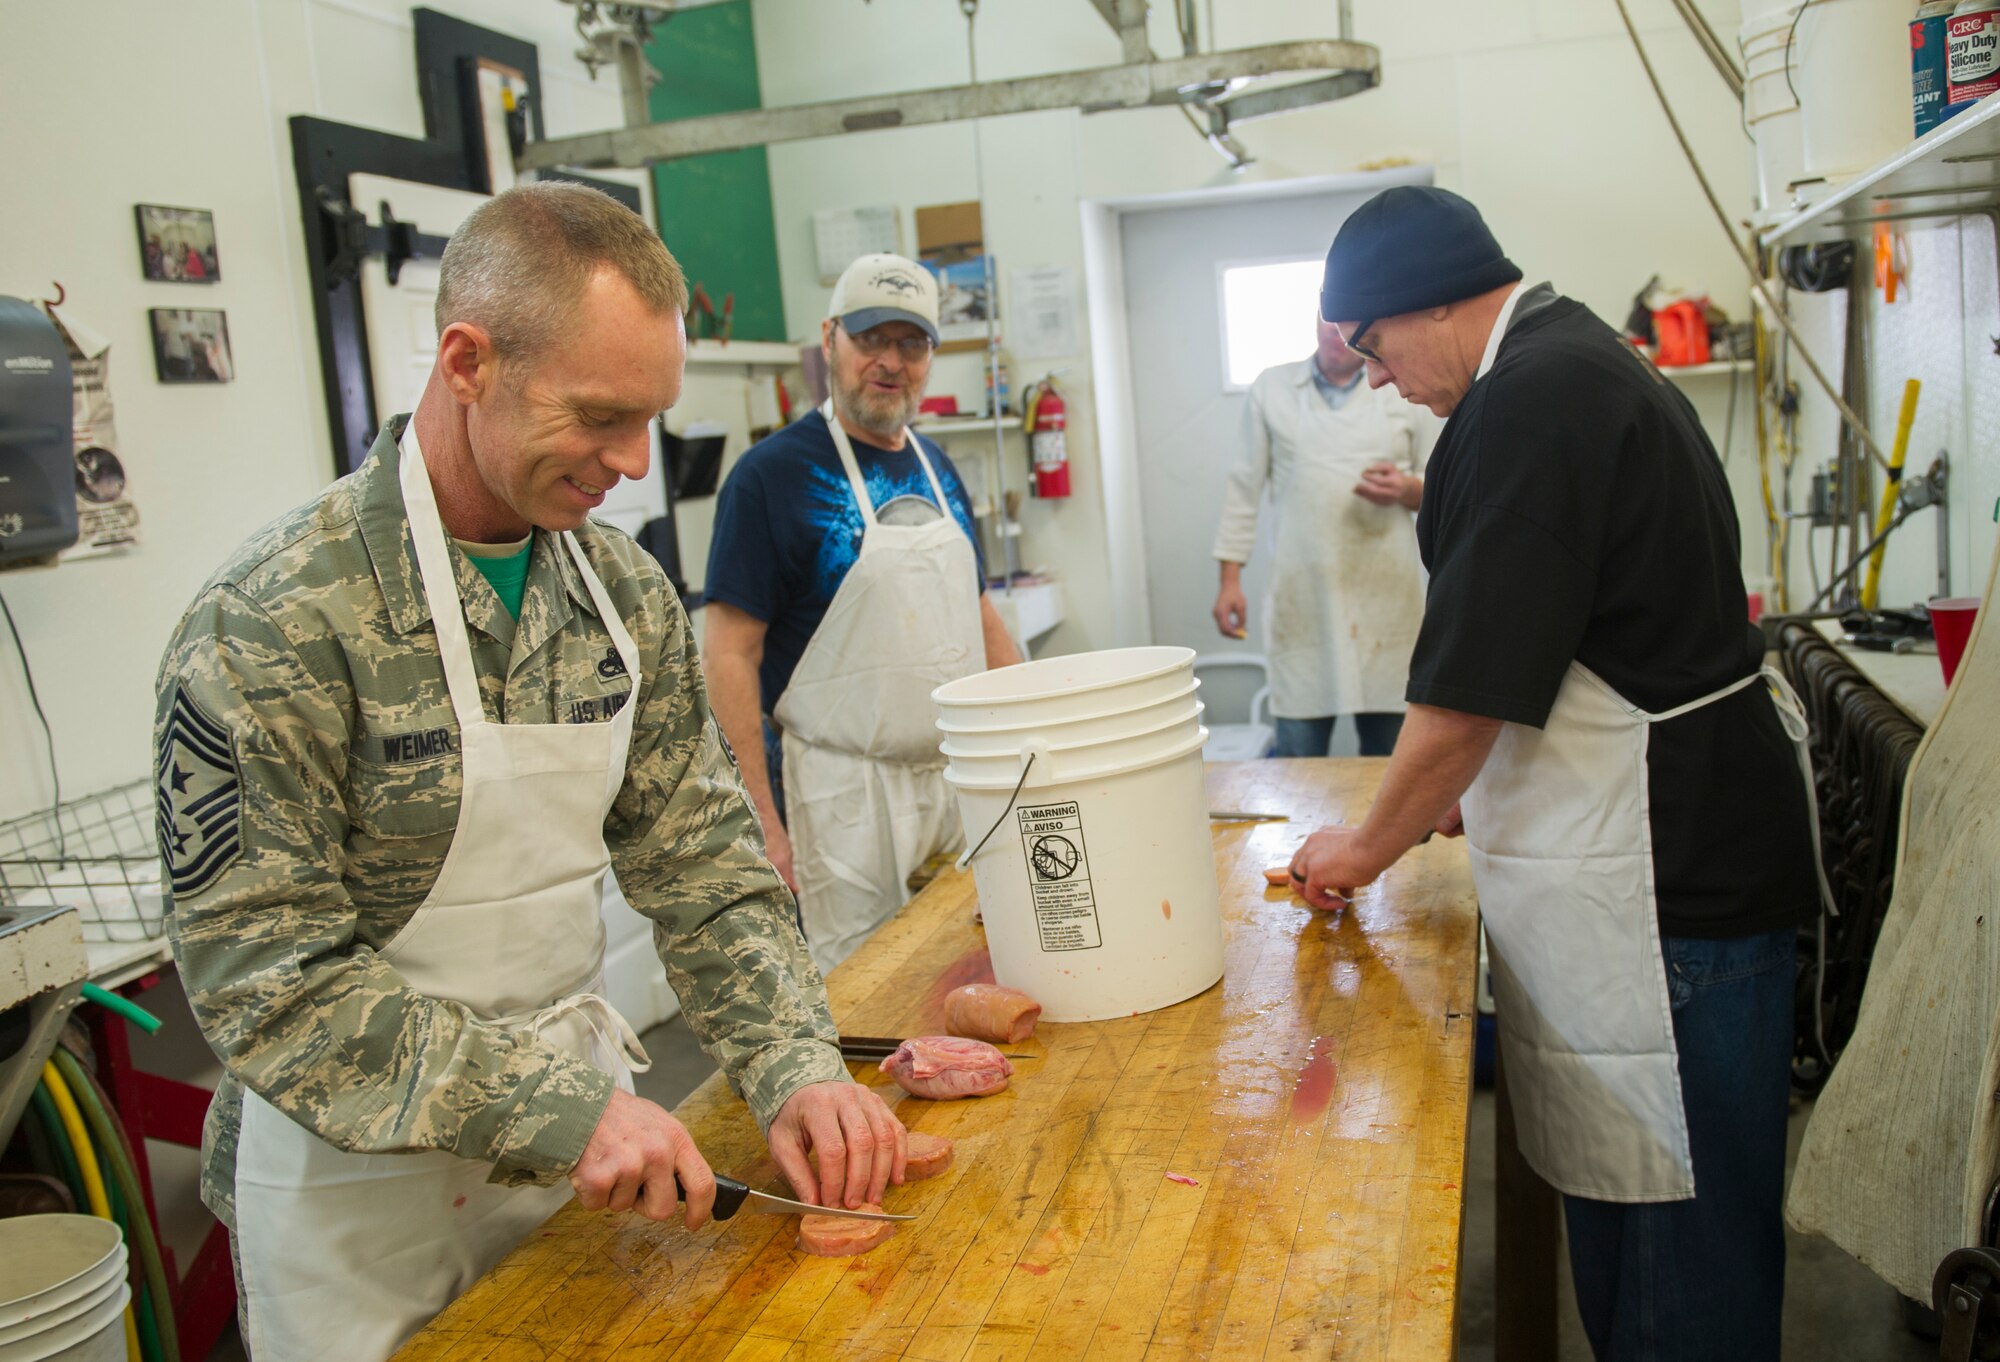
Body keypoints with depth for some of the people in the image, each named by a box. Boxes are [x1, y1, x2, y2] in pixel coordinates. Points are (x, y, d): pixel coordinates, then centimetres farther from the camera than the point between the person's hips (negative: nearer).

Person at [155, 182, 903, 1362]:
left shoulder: (623, 589, -3)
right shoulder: (275, 621, -21)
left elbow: (701, 859, 0)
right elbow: (268, 976, -22)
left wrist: (797, 1069, -12)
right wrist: (560, 1110, -26)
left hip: (579, 1120, 6)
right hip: (362, 1173, -5)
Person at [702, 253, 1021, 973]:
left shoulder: (937, 470, 12)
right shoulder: (772, 473, -9)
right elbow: (729, 652, -13)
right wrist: (760, 822, -18)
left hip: (964, 780, 6)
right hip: (845, 796, -6)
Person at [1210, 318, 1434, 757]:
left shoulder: (1404, 393, 9)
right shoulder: (1271, 388, 9)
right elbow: (1245, 488, 10)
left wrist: (1406, 489, -11)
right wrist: (1230, 579, 5)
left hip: (1386, 601, 1)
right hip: (1303, 601, 0)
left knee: (1388, 755, 4)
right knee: (1298, 755, -2)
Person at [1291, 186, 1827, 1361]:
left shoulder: (1532, 403, -18)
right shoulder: (1585, 363, 15)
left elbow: (1470, 689, -18)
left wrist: (1374, 844, -4)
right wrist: (1471, 786, 21)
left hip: (1668, 876, -10)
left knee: (1672, 1230, 3)